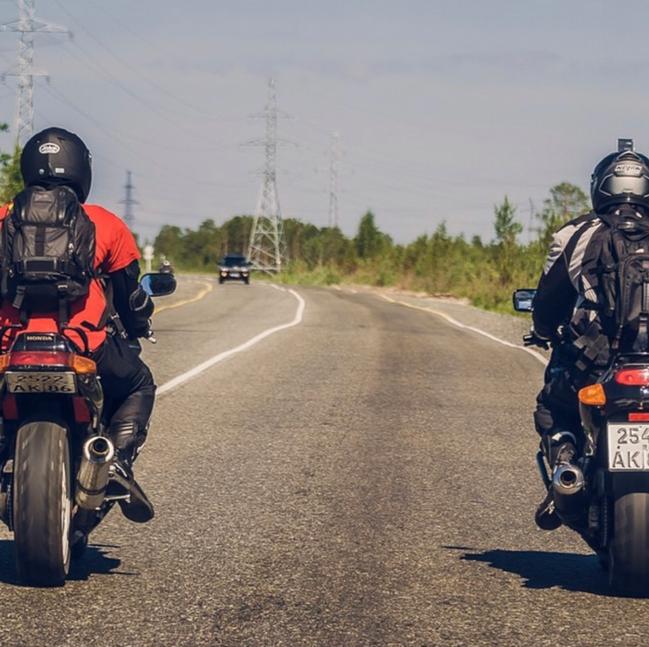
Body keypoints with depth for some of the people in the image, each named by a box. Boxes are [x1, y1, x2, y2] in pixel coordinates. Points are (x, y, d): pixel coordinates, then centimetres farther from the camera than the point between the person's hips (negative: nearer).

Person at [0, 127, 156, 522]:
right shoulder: (105, 223, 12)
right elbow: (130, 294, 22)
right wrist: (139, 327, 43)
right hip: (87, 346, -1)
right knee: (139, 384, 27)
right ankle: (120, 457, 3)